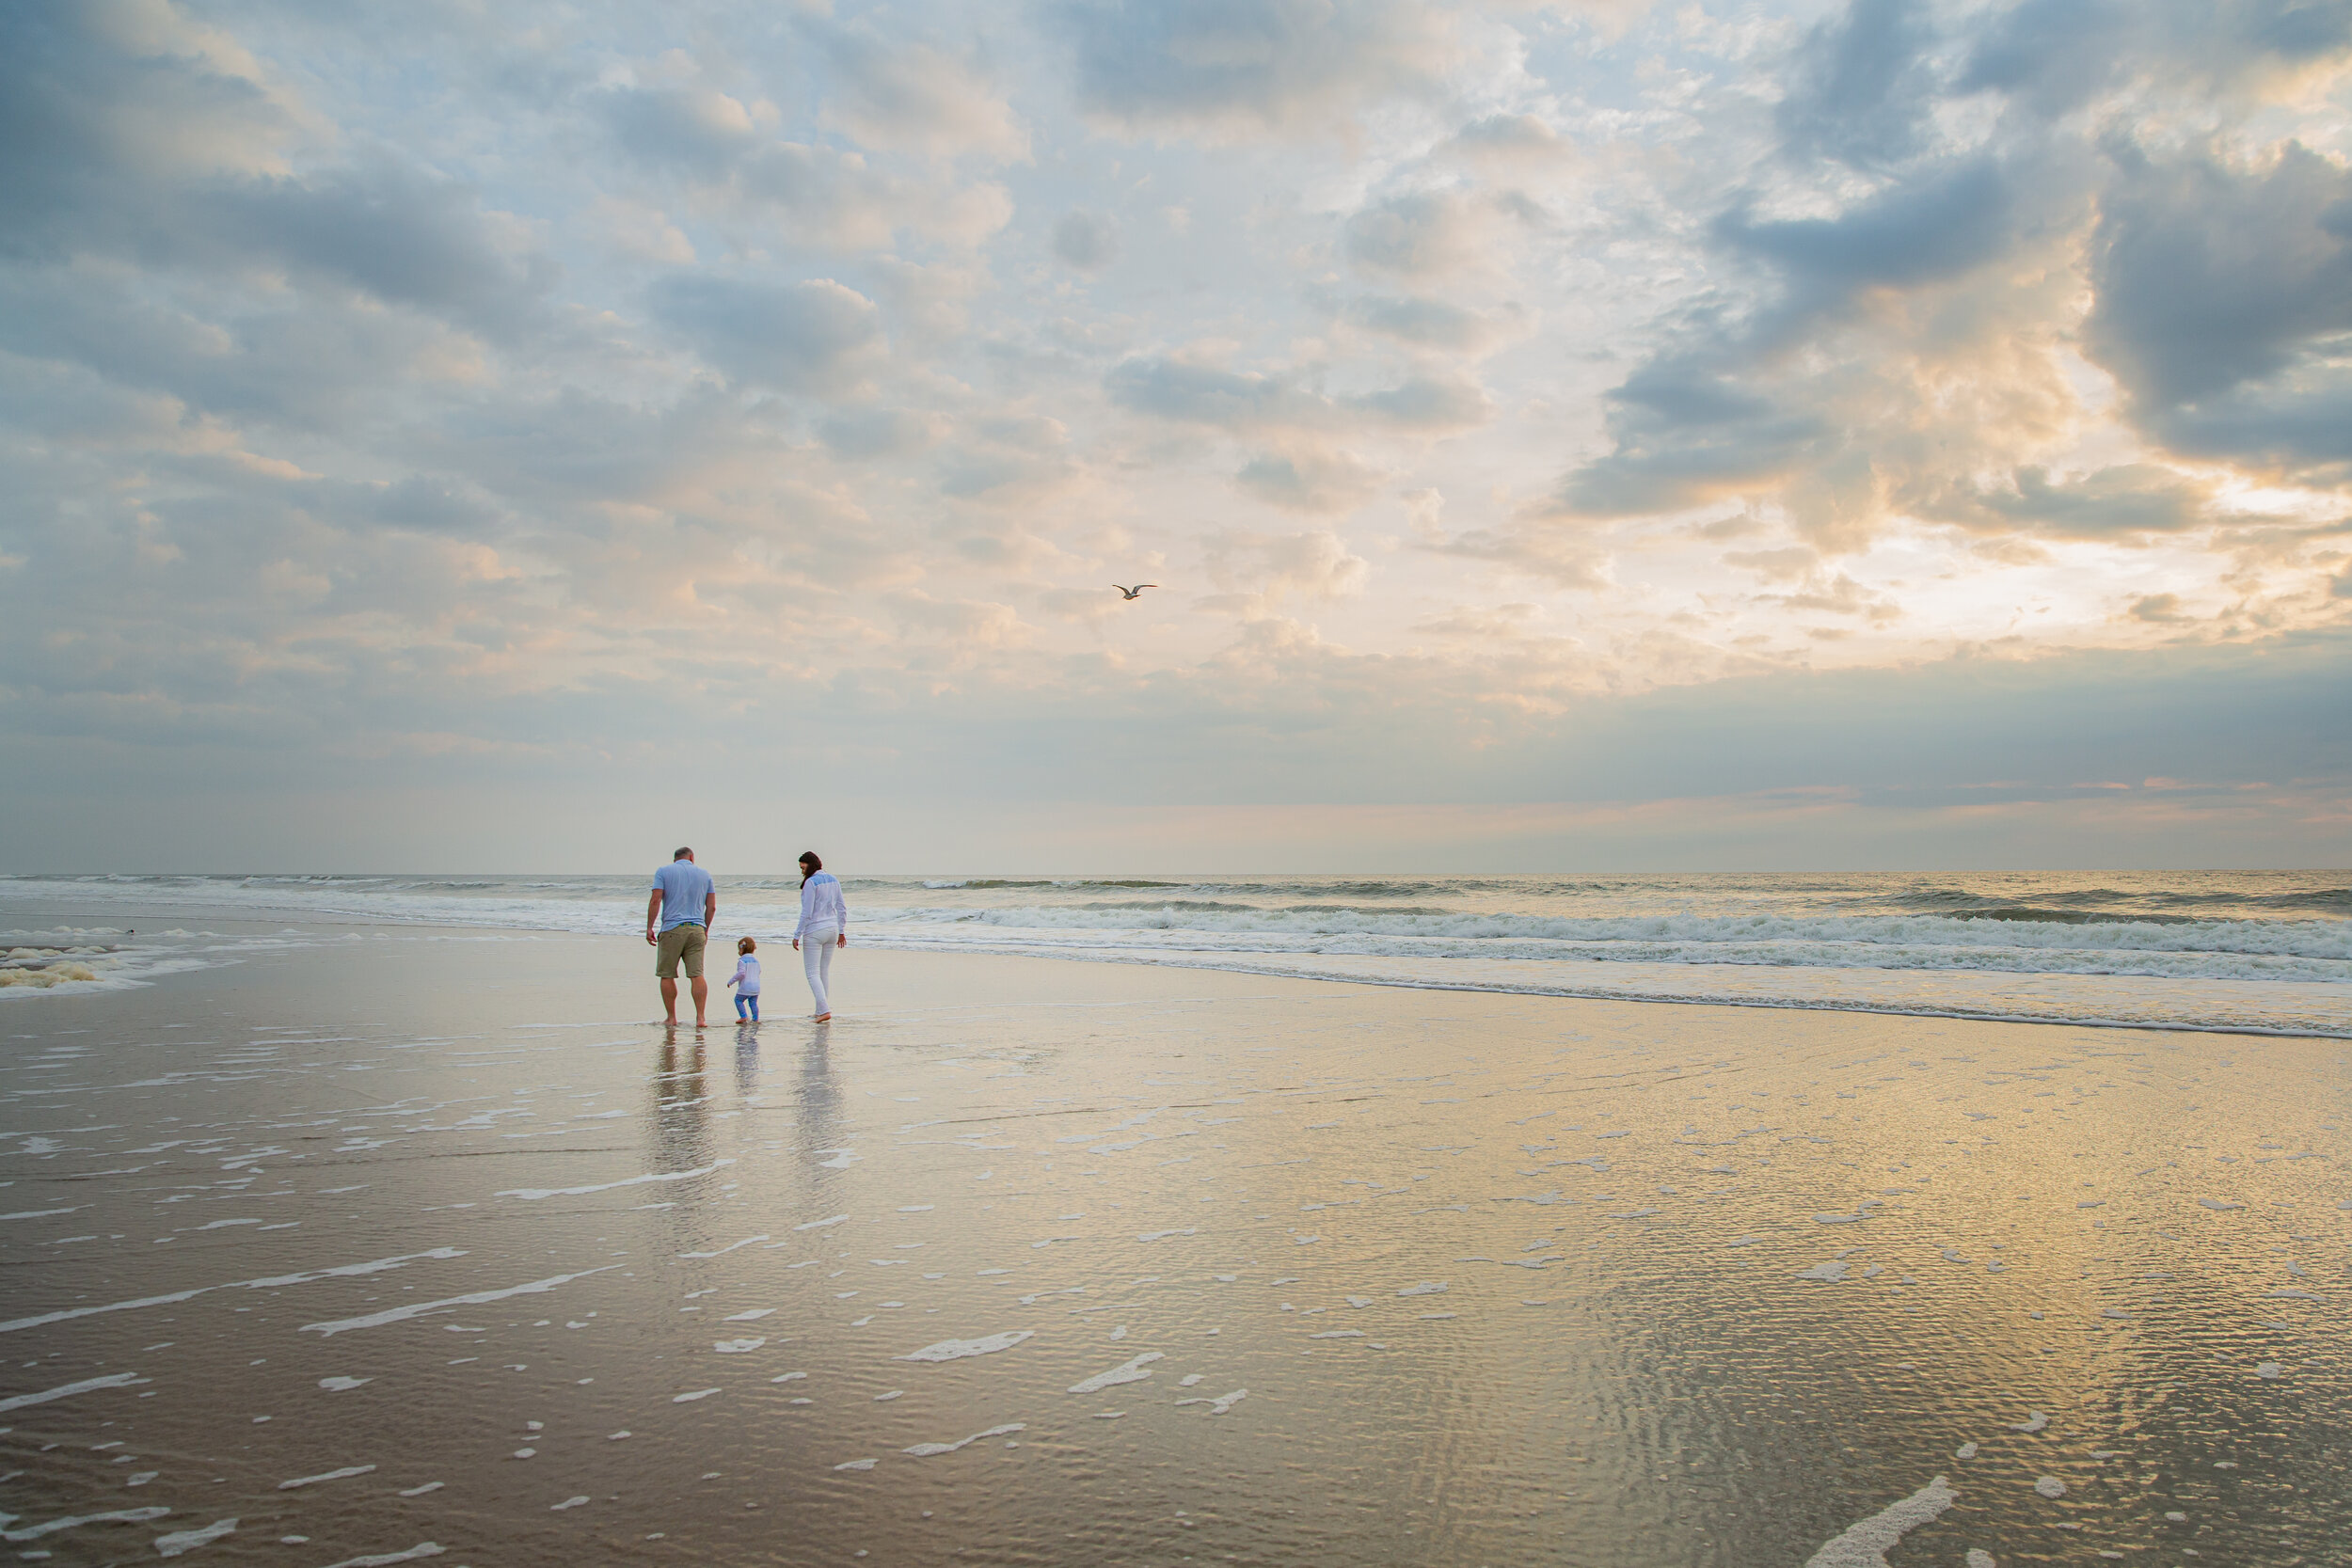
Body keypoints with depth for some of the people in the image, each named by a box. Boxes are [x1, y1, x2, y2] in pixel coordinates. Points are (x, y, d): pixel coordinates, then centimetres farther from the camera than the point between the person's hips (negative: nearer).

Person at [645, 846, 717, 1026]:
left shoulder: (663, 872, 4)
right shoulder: (705, 874, 12)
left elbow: (655, 900, -6)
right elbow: (712, 907, 9)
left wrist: (649, 927, -3)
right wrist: (706, 929, 21)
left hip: (672, 929, -2)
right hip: (697, 930, 2)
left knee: (667, 975, 7)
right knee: (697, 975, 0)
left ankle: (671, 1018, 10)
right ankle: (700, 1018, -6)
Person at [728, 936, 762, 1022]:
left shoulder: (742, 961, -11)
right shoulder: (756, 960, 11)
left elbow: (741, 973, -21)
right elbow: (758, 972, 20)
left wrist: (731, 982, -13)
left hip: (745, 987, -6)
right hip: (756, 986, 6)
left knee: (738, 1000, 10)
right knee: (753, 1002, 12)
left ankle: (744, 1016, 2)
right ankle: (755, 1019, 10)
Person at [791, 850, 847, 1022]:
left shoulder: (811, 883, -15)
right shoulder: (833, 880, 8)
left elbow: (807, 913, -18)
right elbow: (842, 908, 12)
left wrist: (797, 936, -12)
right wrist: (841, 932, 19)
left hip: (814, 932, -7)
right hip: (832, 929, 7)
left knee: (813, 973, -3)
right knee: (825, 971, 15)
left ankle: (825, 1010, -15)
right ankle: (820, 1010, 21)